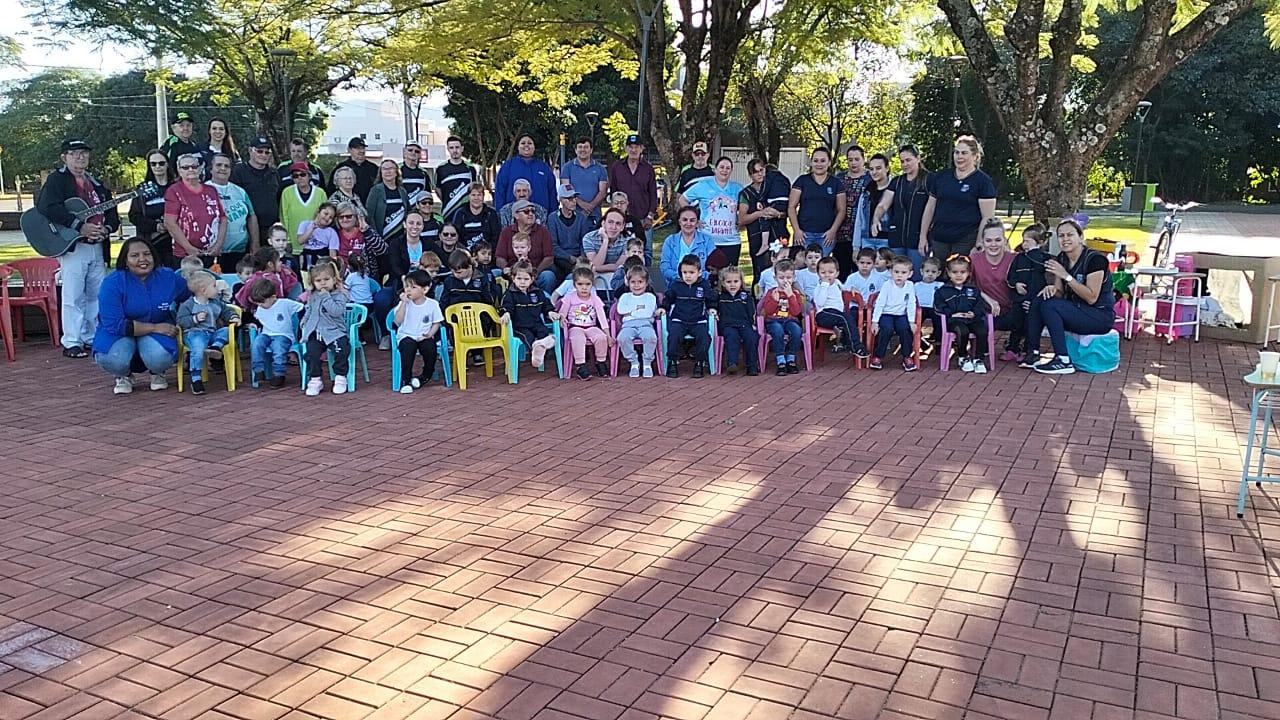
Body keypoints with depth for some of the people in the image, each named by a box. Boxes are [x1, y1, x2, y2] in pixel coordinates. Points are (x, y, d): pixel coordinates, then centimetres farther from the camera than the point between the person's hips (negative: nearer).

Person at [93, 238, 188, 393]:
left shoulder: (169, 277, -6)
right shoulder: (112, 283, -17)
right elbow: (114, 324, -22)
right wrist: (155, 327, -24)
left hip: (156, 334, 2)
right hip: (119, 334, -1)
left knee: (160, 359, -33)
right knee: (113, 360, -35)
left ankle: (157, 374, 7)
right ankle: (123, 376, 5)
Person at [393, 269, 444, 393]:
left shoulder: (432, 304, -1)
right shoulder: (404, 303, -1)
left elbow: (436, 323, 5)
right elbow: (398, 322, -11)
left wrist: (430, 334, -14)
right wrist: (404, 303, -17)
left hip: (424, 337, 0)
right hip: (407, 336, 0)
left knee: (430, 347, -30)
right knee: (408, 346, -33)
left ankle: (426, 376, -1)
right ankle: (405, 380, -21)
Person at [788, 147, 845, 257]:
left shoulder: (836, 183, 10)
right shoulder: (802, 180, 7)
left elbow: (841, 210, 9)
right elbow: (791, 207, 4)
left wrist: (833, 230, -4)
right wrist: (796, 230, -5)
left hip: (826, 235, 1)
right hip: (804, 234, -1)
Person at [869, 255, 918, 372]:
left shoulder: (910, 286, -1)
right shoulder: (887, 286, -7)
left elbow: (911, 305, 0)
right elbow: (879, 304, -9)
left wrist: (912, 322, -7)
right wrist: (874, 321, -14)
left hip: (901, 315, 2)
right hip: (886, 314, -2)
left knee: (906, 329, -26)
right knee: (887, 329, -29)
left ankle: (907, 357, -9)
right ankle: (878, 357, -16)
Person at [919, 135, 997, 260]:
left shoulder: (983, 181, -2)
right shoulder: (941, 177, 13)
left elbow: (987, 217, -7)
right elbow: (930, 208, 18)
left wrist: (979, 246, -13)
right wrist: (923, 236, 13)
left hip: (966, 242, -4)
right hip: (938, 239, 5)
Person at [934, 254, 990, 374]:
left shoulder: (973, 290, 20)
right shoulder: (943, 291, 10)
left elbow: (981, 305, 14)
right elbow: (938, 307, 2)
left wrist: (974, 313, -7)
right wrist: (951, 314, -12)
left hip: (972, 319, 3)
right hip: (954, 320, -3)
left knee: (982, 331, -27)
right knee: (963, 331, -34)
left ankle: (979, 359, -10)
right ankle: (963, 358, -11)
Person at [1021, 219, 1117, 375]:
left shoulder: (1095, 259, -17)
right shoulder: (1061, 259, 5)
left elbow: (1092, 298, -22)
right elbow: (1060, 294, 9)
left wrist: (1066, 276, -25)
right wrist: (1052, 289, -15)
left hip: (1101, 317, -7)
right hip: (1076, 311, 7)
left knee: (1049, 305, -26)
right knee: (1038, 301, -13)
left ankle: (1063, 361, -24)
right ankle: (1033, 353, -12)